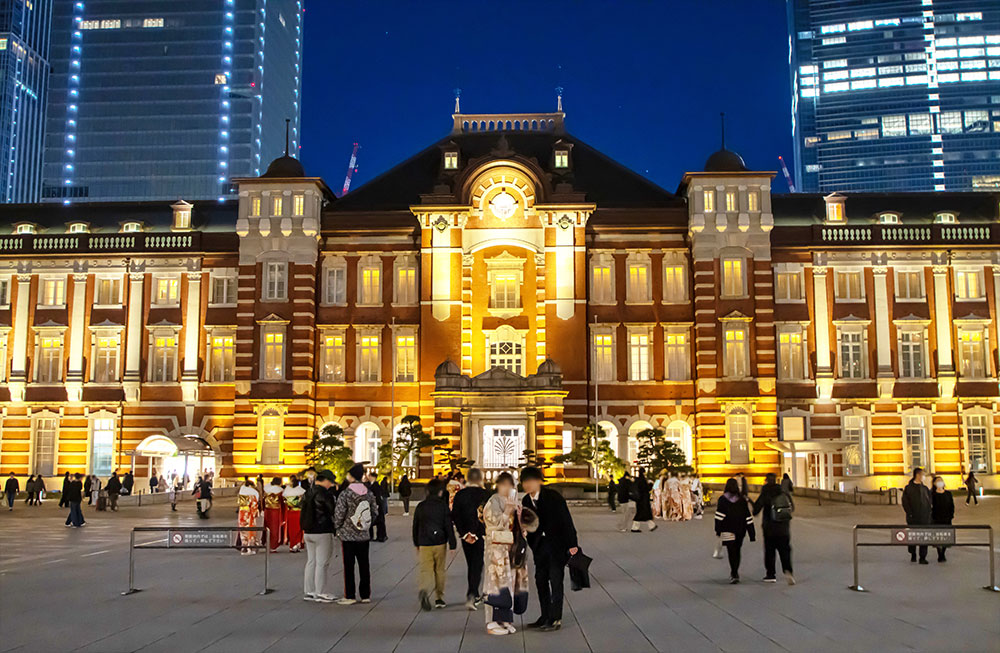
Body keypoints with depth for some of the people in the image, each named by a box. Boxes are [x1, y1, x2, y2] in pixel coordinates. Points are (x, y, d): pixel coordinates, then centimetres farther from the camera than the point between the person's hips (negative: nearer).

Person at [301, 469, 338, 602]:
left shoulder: (308, 493, 11)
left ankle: (308, 591, 17)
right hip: (322, 532, -8)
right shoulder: (324, 494, -15)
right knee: (322, 563, -4)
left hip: (308, 532, 9)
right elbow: (334, 510, -9)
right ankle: (320, 593, -2)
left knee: (311, 561, 13)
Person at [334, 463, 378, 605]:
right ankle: (366, 595, 15)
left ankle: (349, 596, 6)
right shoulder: (368, 494, 2)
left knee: (349, 566, 2)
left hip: (348, 535, -4)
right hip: (364, 535, 4)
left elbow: (339, 515, -12)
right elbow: (375, 512, 7)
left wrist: (337, 529, 5)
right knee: (364, 565, 10)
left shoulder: (344, 495, -13)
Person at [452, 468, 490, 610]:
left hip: (465, 536, 4)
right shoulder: (485, 494, -12)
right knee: (477, 566, 0)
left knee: (471, 565, 18)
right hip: (481, 535, -4)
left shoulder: (459, 494, -2)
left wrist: (464, 534, -4)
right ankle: (471, 596, -14)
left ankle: (475, 596, 28)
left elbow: (454, 516, -5)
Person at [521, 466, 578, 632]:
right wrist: (532, 546, 4)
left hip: (557, 545, -6)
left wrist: (571, 544, -13)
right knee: (541, 580, 9)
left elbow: (566, 520, -12)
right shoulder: (526, 501, 2)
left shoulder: (553, 497, -14)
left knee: (555, 581, -4)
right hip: (540, 546, 6)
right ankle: (546, 617, 20)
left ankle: (556, 619, 3)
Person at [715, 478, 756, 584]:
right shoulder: (742, 500, 5)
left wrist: (718, 530, -7)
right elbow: (748, 517, 5)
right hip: (740, 530, 4)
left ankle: (734, 575, -14)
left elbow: (719, 516, -11)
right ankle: (735, 572, 29)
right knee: (737, 551, 18)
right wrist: (752, 533, 7)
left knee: (732, 552, -4)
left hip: (728, 531, -4)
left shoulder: (722, 500, -5)